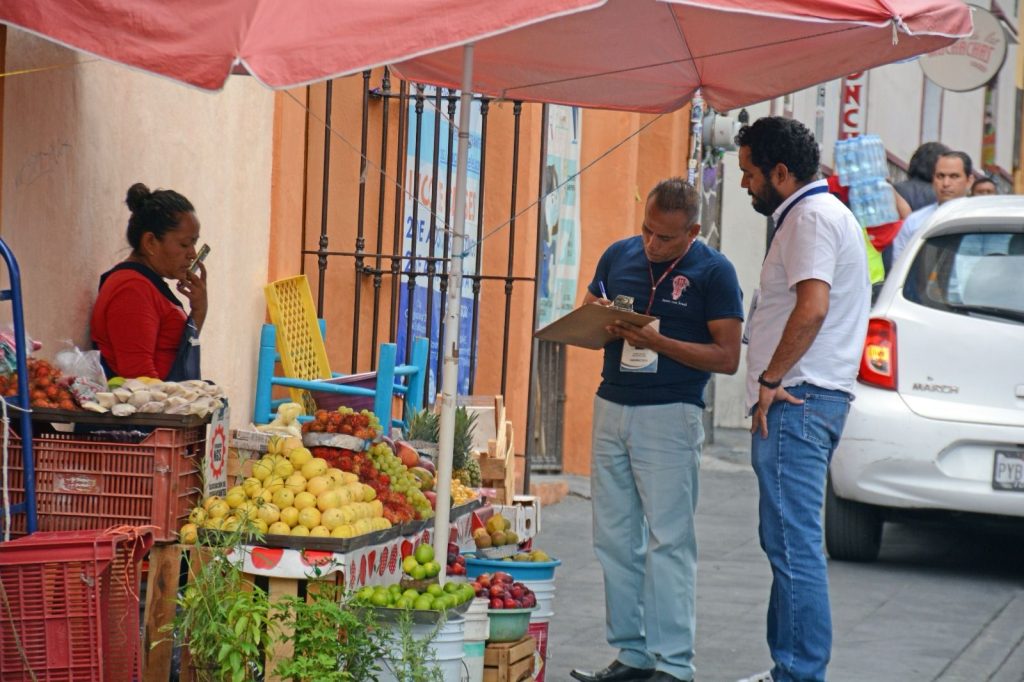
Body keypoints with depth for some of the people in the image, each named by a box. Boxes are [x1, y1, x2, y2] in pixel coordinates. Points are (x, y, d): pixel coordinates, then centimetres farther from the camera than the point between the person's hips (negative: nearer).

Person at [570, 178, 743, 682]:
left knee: (668, 541, -7)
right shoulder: (619, 255, 9)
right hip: (611, 409, 6)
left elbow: (727, 357, -9)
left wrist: (657, 341, -19)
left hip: (669, 415, -6)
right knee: (615, 540, 7)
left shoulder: (713, 271, -6)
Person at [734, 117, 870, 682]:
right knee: (787, 541, 15)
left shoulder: (812, 217, -12)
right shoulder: (816, 214, 22)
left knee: (794, 544, -10)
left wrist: (771, 380, -17)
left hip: (796, 401, -11)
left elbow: (812, 308, -24)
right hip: (800, 401, 11)